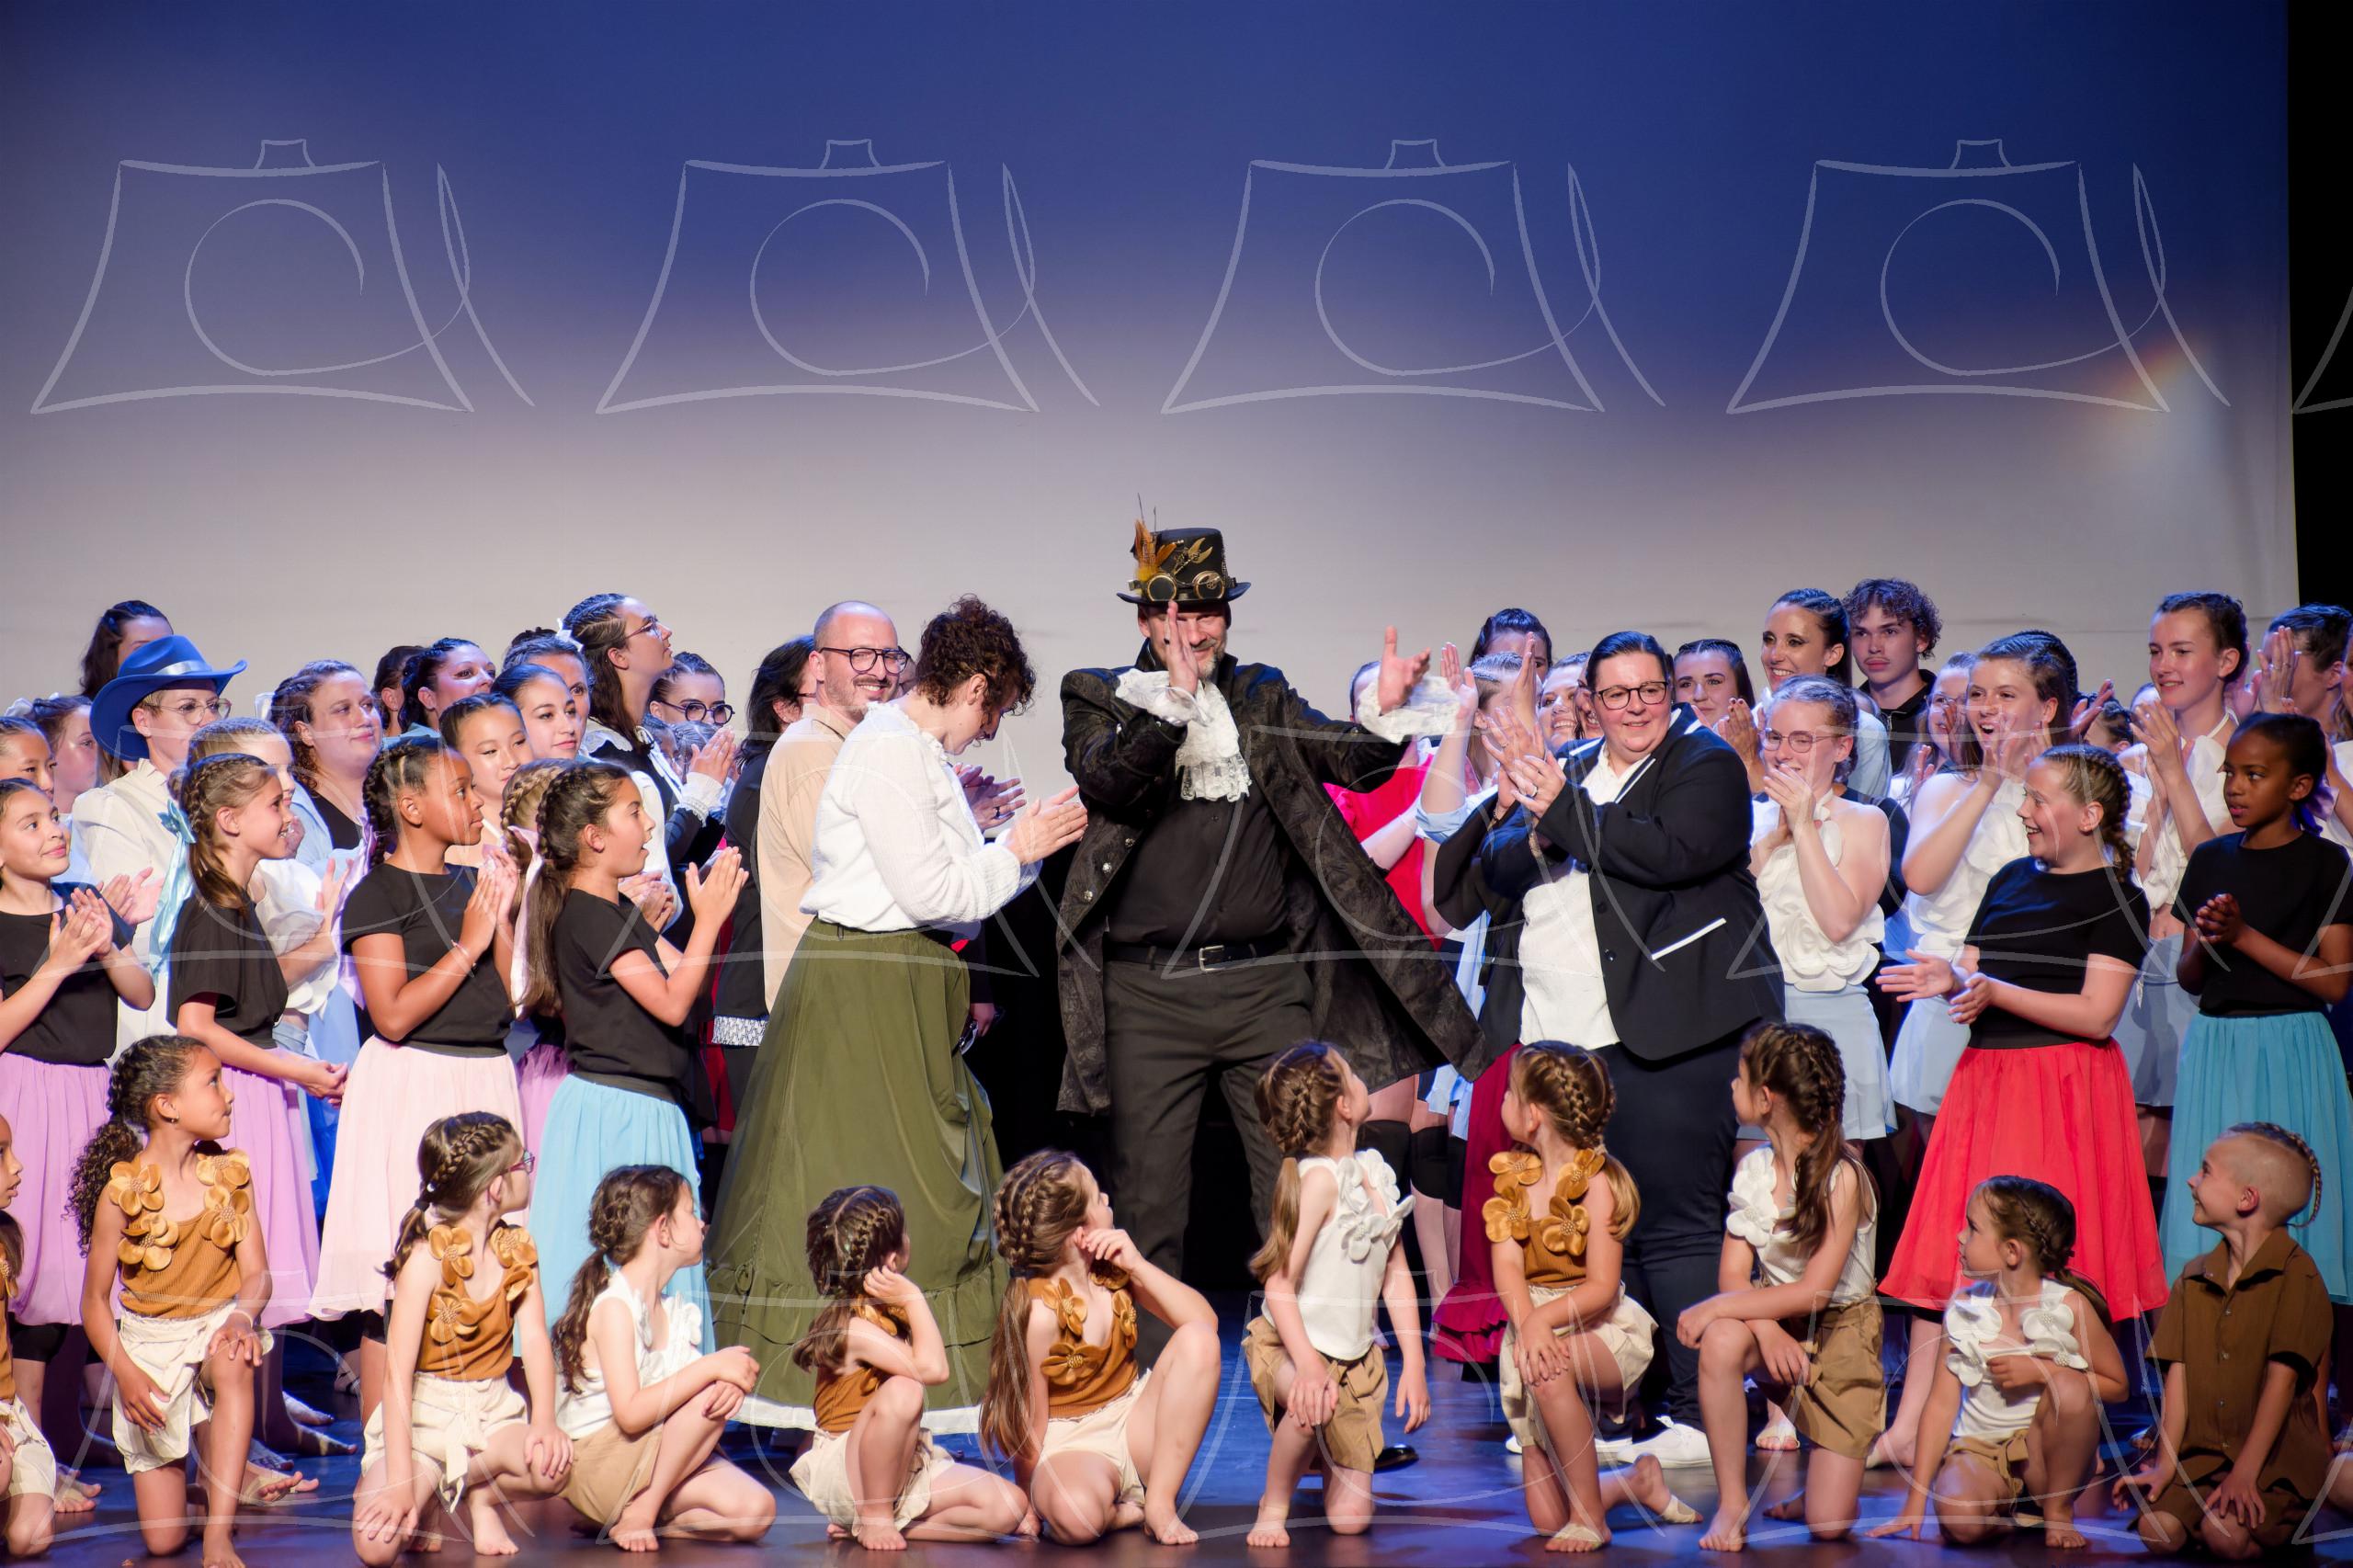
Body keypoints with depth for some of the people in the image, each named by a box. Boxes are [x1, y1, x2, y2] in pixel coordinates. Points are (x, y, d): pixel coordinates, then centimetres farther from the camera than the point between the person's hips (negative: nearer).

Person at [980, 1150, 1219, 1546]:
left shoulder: (1113, 1268, -4)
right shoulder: (1041, 1312, -23)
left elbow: (1204, 1320, -7)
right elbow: (1031, 1424, -15)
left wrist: (1138, 1266, -18)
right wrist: (1030, 1507, -8)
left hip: (1135, 1423, 7)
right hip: (1072, 1446, -7)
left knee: (1198, 1340, -19)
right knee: (1075, 1516, -42)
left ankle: (1160, 1501, -10)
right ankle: (1125, 1513, -2)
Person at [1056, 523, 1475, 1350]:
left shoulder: (1262, 696, 13)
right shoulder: (1099, 697, 6)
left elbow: (1351, 761, 3)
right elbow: (1104, 783, -12)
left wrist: (1387, 712, -15)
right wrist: (1175, 697, -21)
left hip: (1265, 984, 2)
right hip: (1147, 994, -2)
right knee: (1148, 1203, 3)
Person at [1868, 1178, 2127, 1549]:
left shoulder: (2069, 1306, -9)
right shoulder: (1964, 1309, -2)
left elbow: (2116, 1386, -2)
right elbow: (1942, 1403, -2)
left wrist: (2040, 1372, -18)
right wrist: (1916, 1500, -7)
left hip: (2047, 1452, 0)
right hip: (1978, 1449, 0)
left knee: (2070, 1385, -31)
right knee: (1959, 1521, -33)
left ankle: (2058, 1509, -7)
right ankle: (2004, 1511, 6)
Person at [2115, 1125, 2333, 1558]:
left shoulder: (2296, 1276, -8)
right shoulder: (2194, 1278, 11)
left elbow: (2282, 1377, -14)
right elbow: (2179, 1375, 5)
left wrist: (2245, 1472, -20)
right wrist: (2165, 1465, -4)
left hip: (2276, 1458, -4)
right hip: (2202, 1455, 4)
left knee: (2225, 1535, -26)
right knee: (2158, 1530, -20)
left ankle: (2284, 1526, 5)